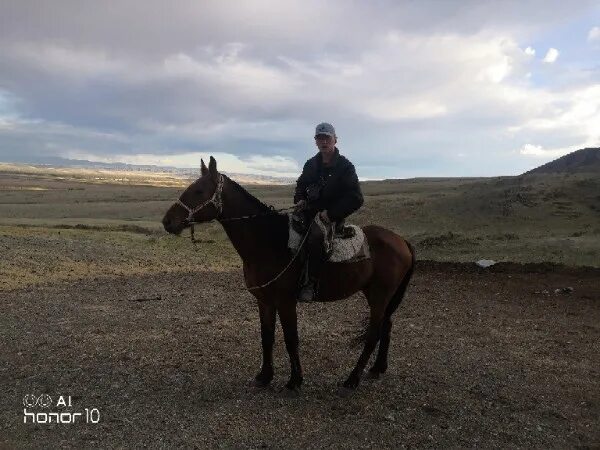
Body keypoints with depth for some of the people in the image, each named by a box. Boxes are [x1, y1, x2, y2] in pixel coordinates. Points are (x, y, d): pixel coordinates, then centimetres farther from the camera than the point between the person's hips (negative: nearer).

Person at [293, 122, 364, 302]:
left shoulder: (345, 166, -4)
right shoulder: (311, 164, 13)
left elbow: (356, 199, -10)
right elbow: (301, 185, 28)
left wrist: (331, 213, -19)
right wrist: (299, 199, 3)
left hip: (332, 216, -6)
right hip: (309, 211, 6)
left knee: (315, 236, -37)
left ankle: (311, 282, -28)